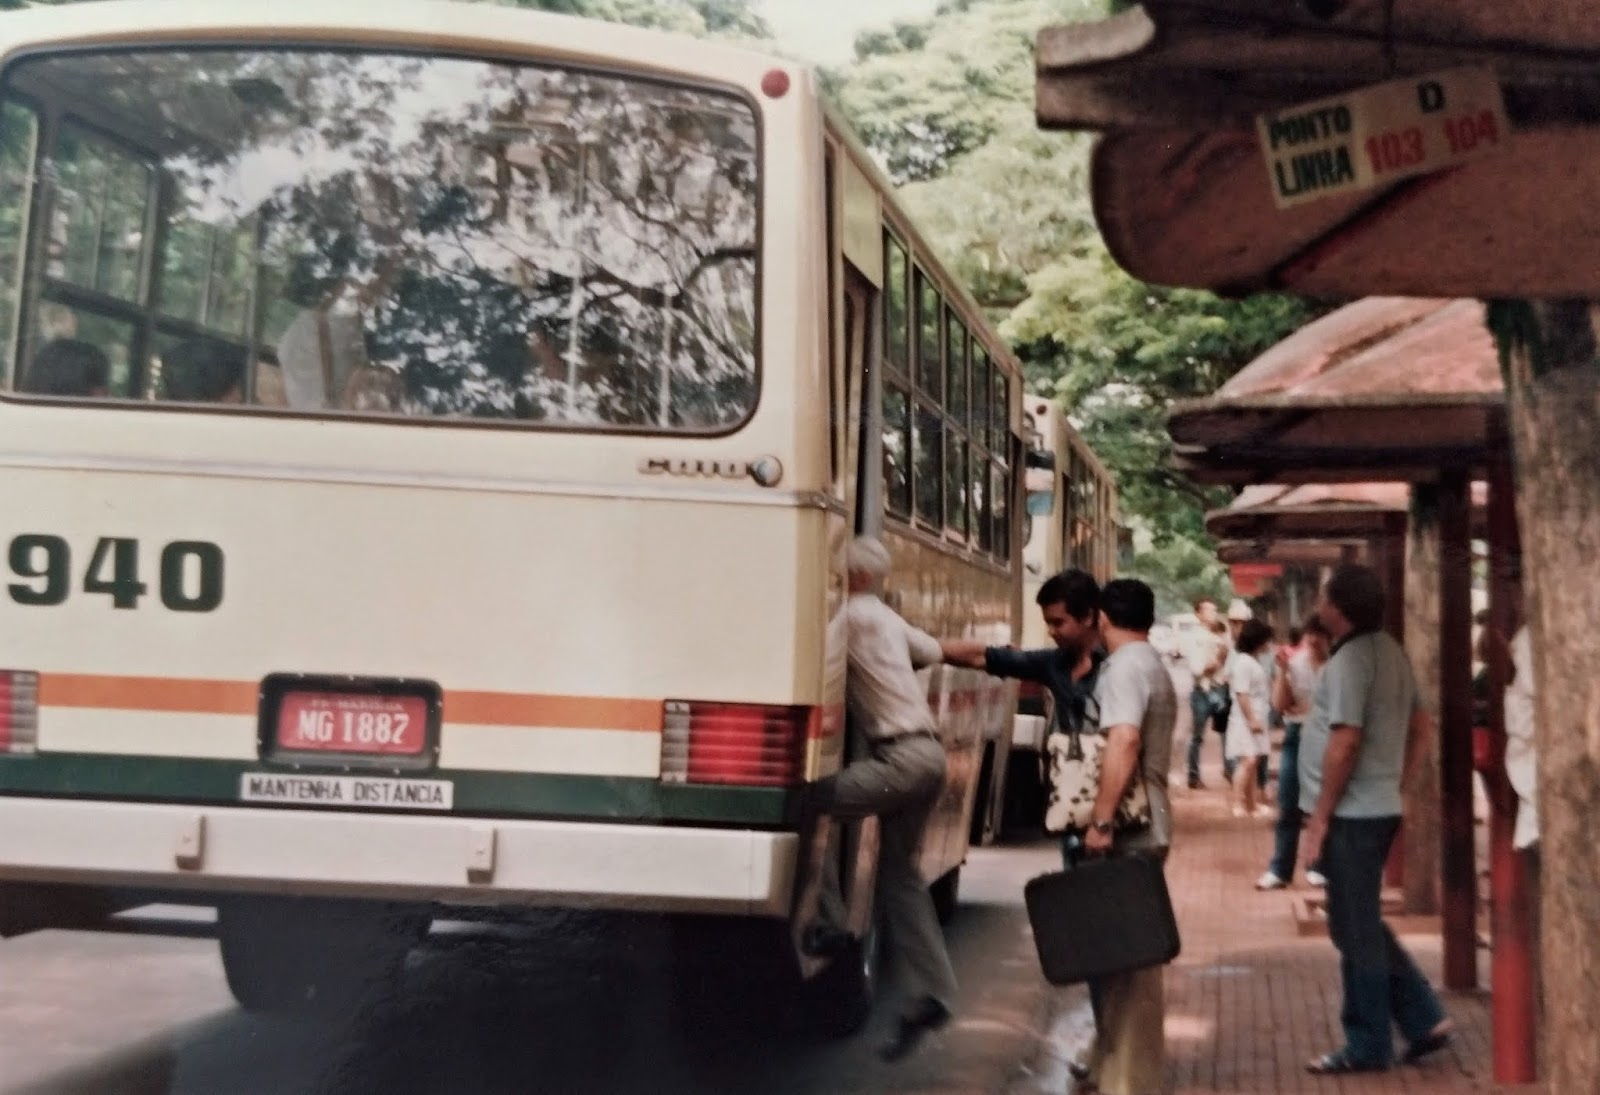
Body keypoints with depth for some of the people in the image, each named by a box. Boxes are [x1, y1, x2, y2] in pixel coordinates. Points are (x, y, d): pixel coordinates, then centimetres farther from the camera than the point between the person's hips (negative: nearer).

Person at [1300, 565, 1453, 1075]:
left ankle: (1367, 1046, 8)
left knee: (1356, 931, 0)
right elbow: (1422, 725, 18)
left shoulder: (1350, 659, -18)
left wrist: (1319, 818, -17)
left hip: (1352, 813, -10)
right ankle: (1424, 1019, 19)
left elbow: (1344, 743, -22)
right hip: (1378, 807, 10)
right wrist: (1395, 782, 17)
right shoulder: (1387, 650, 11)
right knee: (1363, 926, 18)